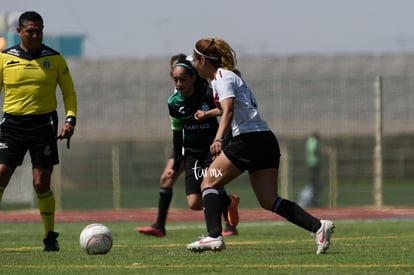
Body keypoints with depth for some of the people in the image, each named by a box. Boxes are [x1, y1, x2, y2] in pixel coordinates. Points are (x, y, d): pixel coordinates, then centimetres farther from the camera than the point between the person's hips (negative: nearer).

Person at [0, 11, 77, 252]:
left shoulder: (55, 59, 4)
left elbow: (69, 92, 9)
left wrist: (71, 119, -6)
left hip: (43, 123, 0)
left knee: (41, 184, -2)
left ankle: (50, 237, 11)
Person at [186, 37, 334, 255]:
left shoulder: (222, 78, -6)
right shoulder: (229, 76, 23)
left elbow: (228, 110, -22)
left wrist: (218, 139, -34)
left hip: (249, 139, -9)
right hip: (266, 140, 9)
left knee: (209, 183, -2)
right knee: (269, 201, 2)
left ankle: (214, 236, -15)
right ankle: (318, 226, -12)